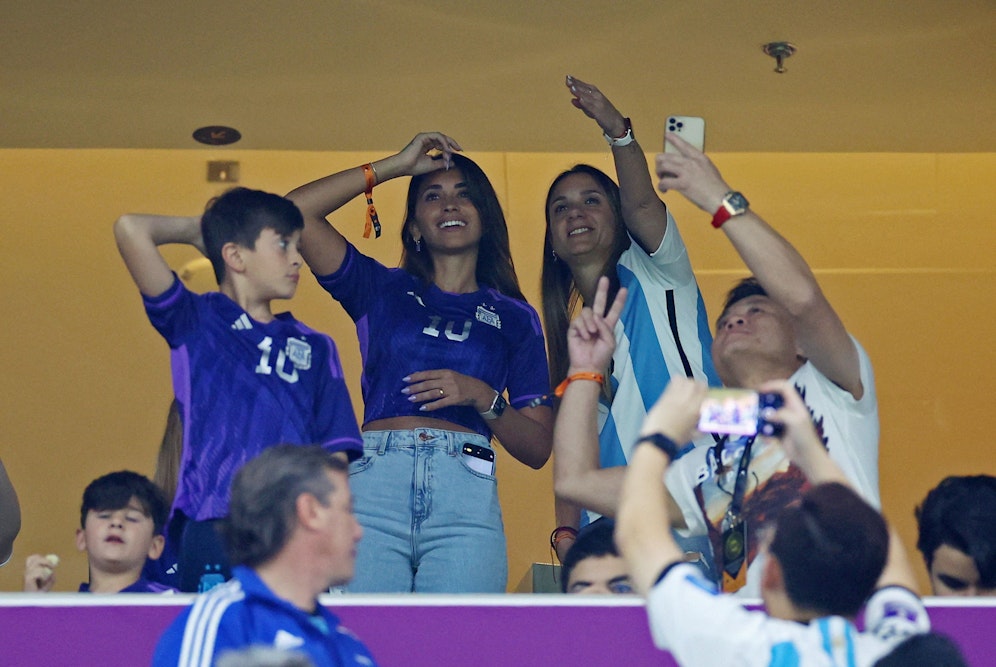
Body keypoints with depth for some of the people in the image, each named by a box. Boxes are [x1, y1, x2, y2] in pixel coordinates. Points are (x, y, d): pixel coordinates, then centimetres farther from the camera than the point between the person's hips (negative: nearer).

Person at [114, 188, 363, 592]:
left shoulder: (314, 349, 19)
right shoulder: (195, 324, 10)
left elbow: (334, 454, 12)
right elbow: (130, 229, -2)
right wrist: (197, 230, 16)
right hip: (213, 528, -2)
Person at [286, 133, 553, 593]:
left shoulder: (513, 318, 20)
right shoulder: (383, 290, 22)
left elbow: (538, 448, 14)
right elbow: (295, 211, 10)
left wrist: (483, 398, -4)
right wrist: (393, 166, 15)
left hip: (465, 498, 0)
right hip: (374, 485, 0)